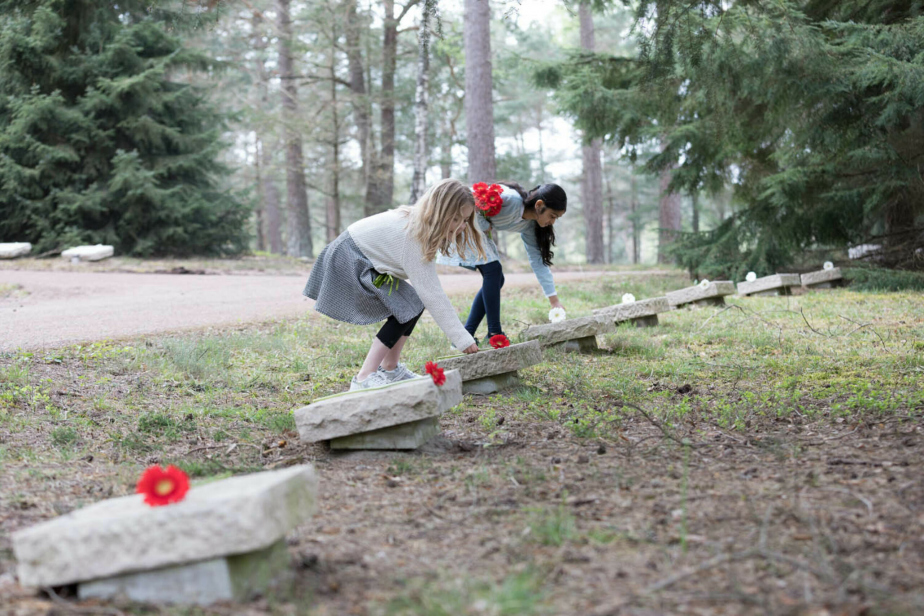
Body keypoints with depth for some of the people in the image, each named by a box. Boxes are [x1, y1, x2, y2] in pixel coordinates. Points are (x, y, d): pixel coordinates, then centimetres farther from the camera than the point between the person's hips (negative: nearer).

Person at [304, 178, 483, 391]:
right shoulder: (414, 235, -32)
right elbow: (432, 293, -32)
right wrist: (463, 339, -30)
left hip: (366, 258, 10)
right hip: (348, 259, -10)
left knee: (412, 305, 3)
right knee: (405, 309, -16)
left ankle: (390, 369, 14)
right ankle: (364, 379, -17)